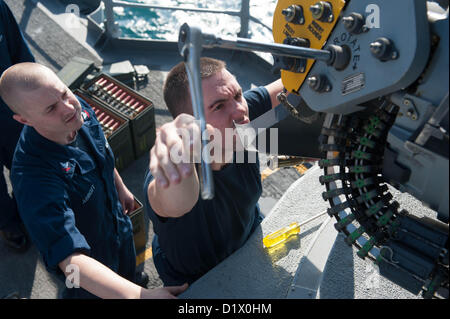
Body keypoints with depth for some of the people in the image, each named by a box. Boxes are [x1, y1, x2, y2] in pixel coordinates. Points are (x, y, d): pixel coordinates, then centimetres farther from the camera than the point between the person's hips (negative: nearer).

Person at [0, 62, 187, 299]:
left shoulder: (78, 107, -20)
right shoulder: (34, 179, -42)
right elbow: (71, 261, -46)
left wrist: (120, 187, 15)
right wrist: (141, 295, -55)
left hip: (119, 226, 6)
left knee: (128, 276, 31)